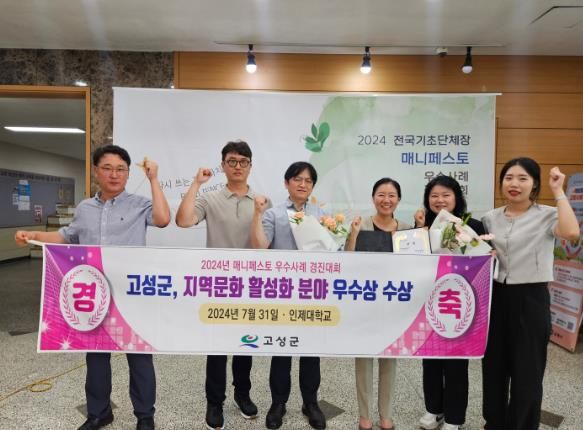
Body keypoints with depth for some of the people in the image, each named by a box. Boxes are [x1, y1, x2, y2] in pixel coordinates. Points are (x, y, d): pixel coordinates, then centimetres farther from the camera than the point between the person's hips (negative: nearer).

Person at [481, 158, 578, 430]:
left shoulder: (546, 215, -6)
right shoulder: (490, 218, 7)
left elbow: (572, 233, -29)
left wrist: (558, 192, -20)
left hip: (530, 298, -4)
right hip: (496, 297, 4)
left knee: (527, 371, 7)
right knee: (493, 367, 15)